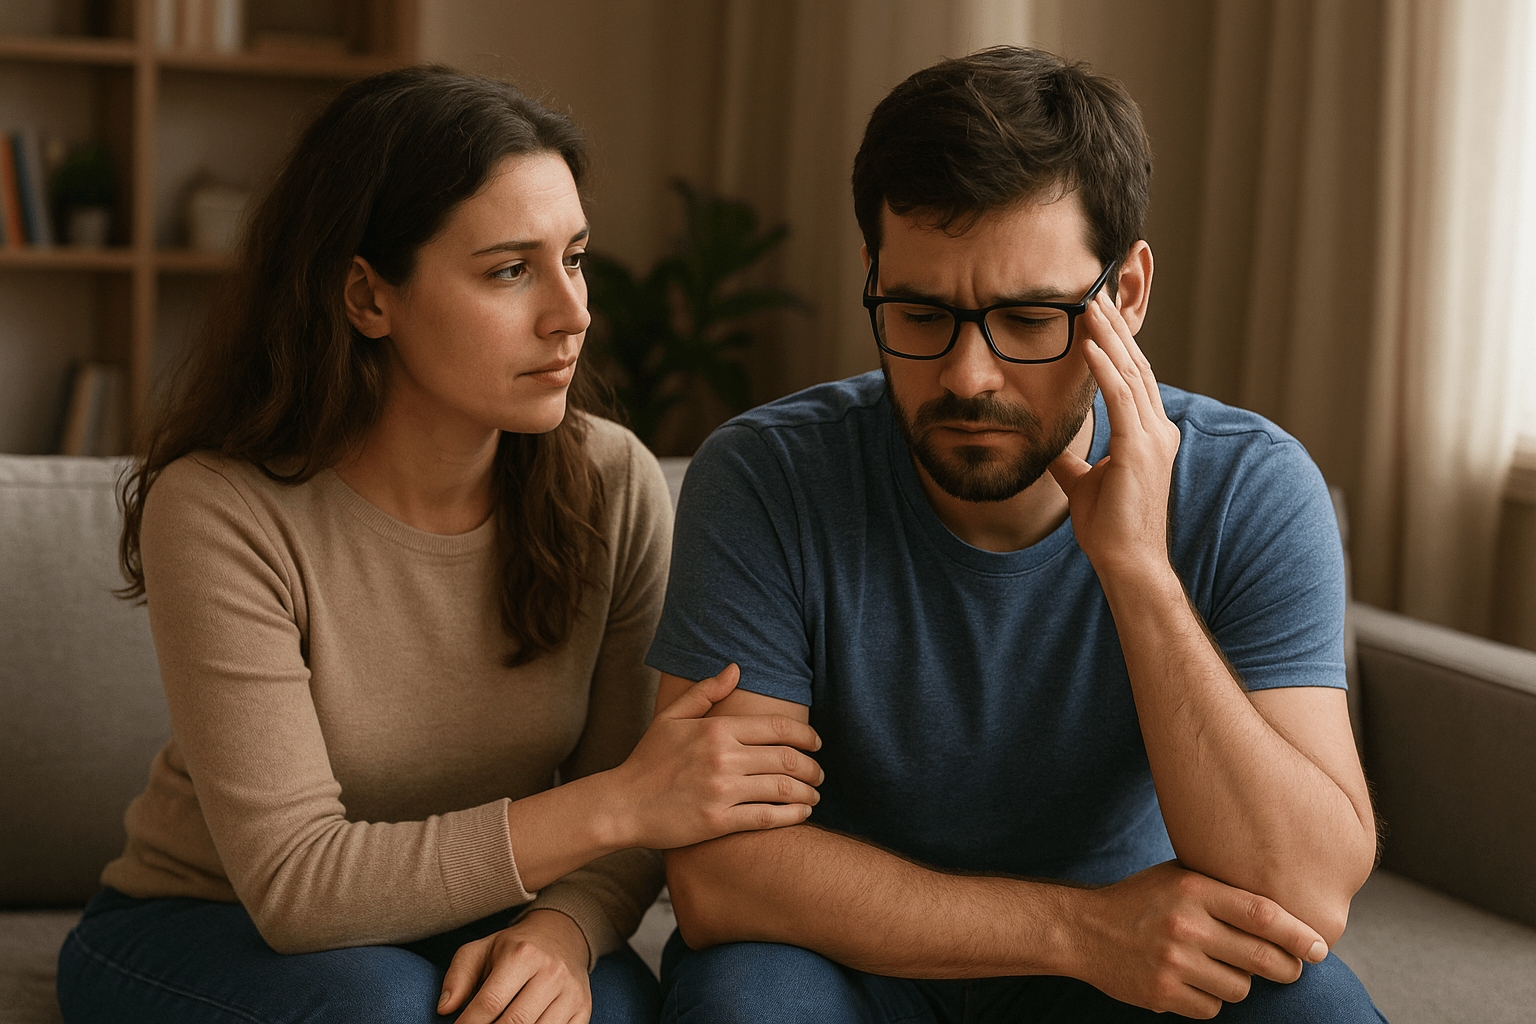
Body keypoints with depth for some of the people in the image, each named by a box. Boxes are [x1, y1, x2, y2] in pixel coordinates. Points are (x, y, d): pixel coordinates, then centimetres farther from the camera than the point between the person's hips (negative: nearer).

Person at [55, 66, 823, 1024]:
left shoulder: (612, 485, -12)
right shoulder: (219, 513, -23)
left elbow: (627, 839, -7)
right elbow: (296, 883, -27)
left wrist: (562, 929, -30)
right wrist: (621, 802, -32)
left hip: (469, 926, 2)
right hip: (200, 935, -2)